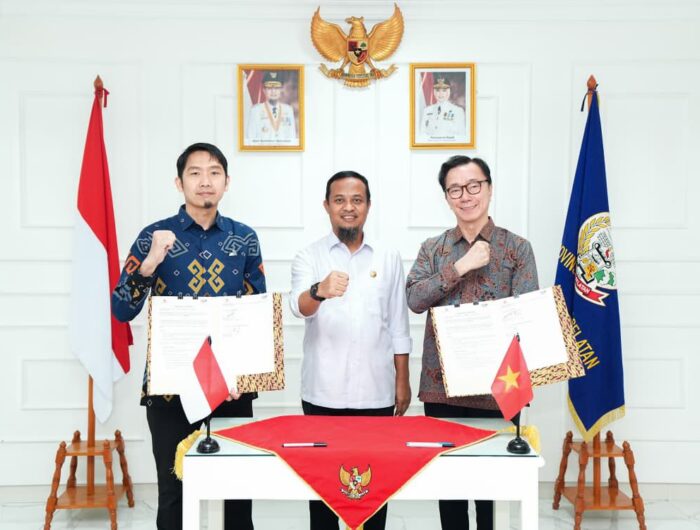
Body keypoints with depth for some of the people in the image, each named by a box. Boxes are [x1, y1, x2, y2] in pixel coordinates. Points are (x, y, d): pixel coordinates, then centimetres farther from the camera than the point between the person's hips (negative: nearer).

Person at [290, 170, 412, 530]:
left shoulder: (388, 259, 7)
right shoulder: (309, 257, 1)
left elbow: (398, 326, 9)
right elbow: (299, 306, -18)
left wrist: (403, 381, 6)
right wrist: (319, 291, -40)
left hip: (376, 392, 1)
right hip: (323, 392, -1)